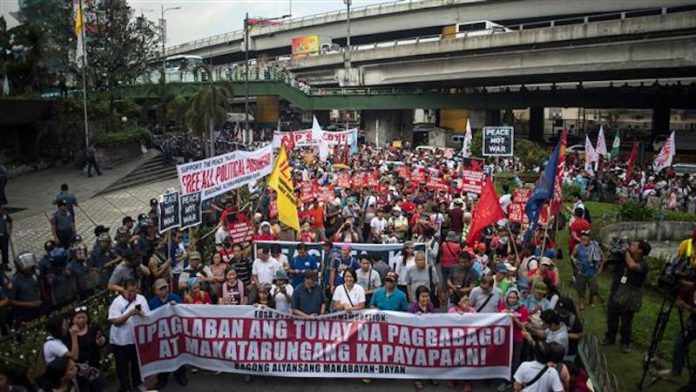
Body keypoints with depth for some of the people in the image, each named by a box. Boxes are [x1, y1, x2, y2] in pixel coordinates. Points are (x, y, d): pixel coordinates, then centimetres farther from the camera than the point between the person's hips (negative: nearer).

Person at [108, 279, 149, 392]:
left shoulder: (141, 299, -3)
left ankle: (138, 382, 42)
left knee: (137, 362, 21)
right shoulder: (117, 302, -13)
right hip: (121, 340, -3)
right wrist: (130, 314, -29)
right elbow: (115, 321, -19)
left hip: (137, 338, 3)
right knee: (122, 365, 10)